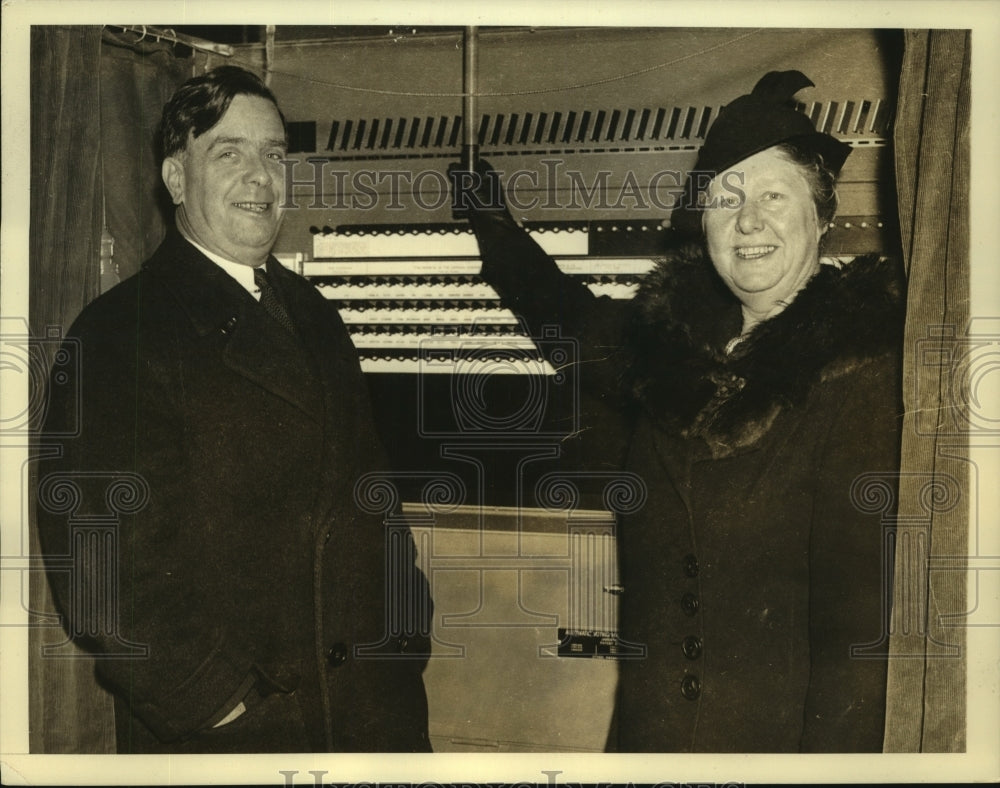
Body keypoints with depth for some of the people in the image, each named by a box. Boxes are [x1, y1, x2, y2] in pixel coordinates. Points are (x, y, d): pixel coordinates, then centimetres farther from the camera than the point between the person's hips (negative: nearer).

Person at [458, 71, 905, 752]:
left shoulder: (861, 369, -14)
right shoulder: (665, 340, 1)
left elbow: (861, 610, -17)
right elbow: (570, 319, 24)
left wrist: (831, 751, -21)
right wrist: (491, 219, 31)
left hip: (784, 734, -5)